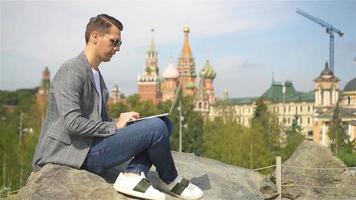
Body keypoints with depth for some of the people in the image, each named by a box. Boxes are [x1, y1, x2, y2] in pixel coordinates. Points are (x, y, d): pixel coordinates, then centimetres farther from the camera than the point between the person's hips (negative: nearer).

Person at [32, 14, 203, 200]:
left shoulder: (96, 74, 18)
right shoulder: (71, 71, -12)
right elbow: (72, 123, -23)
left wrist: (122, 122, 3)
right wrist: (115, 126, -13)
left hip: (93, 143, 10)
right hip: (78, 153, -10)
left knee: (164, 122, 5)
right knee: (156, 127, -19)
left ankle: (133, 174, -14)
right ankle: (169, 180, 6)